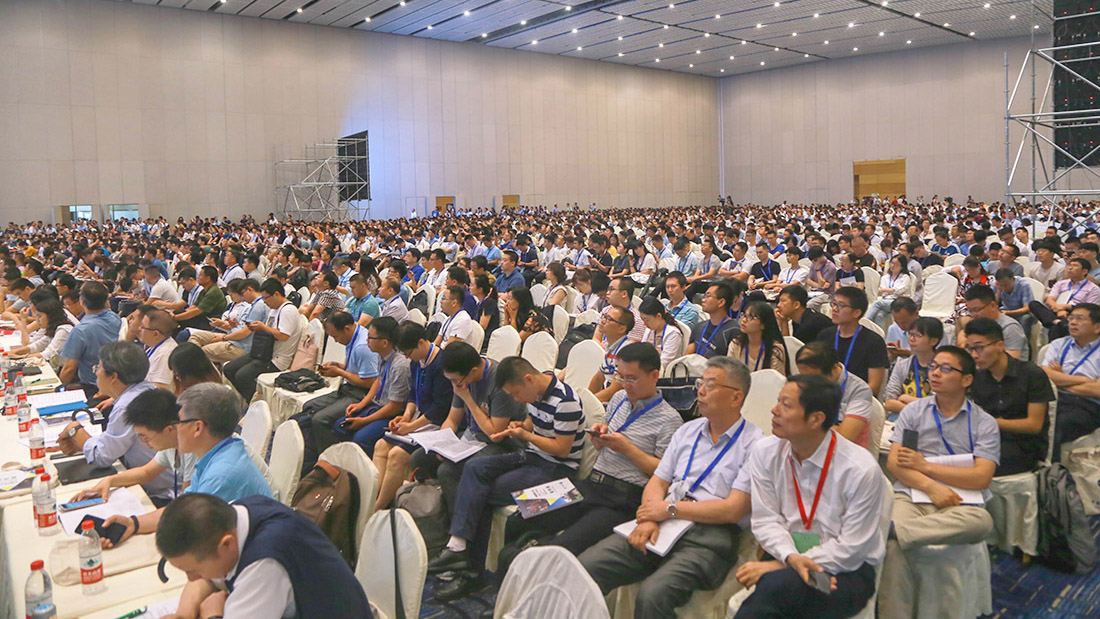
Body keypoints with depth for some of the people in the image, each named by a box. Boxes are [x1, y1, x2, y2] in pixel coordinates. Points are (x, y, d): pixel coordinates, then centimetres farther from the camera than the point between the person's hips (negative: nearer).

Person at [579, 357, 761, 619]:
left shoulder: (754, 443, 0)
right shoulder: (687, 431, 21)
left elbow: (733, 509, -9)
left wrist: (669, 508, -7)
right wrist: (649, 518, -5)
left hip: (710, 536, -5)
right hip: (663, 526, 6)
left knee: (652, 595, -33)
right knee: (584, 567, -17)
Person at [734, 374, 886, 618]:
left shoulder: (862, 470, -15)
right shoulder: (764, 452, -1)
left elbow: (851, 548, -12)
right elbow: (766, 519, 1)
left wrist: (779, 566, -17)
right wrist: (791, 557, -21)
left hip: (847, 571, -3)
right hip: (784, 555, 3)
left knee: (778, 584, -34)